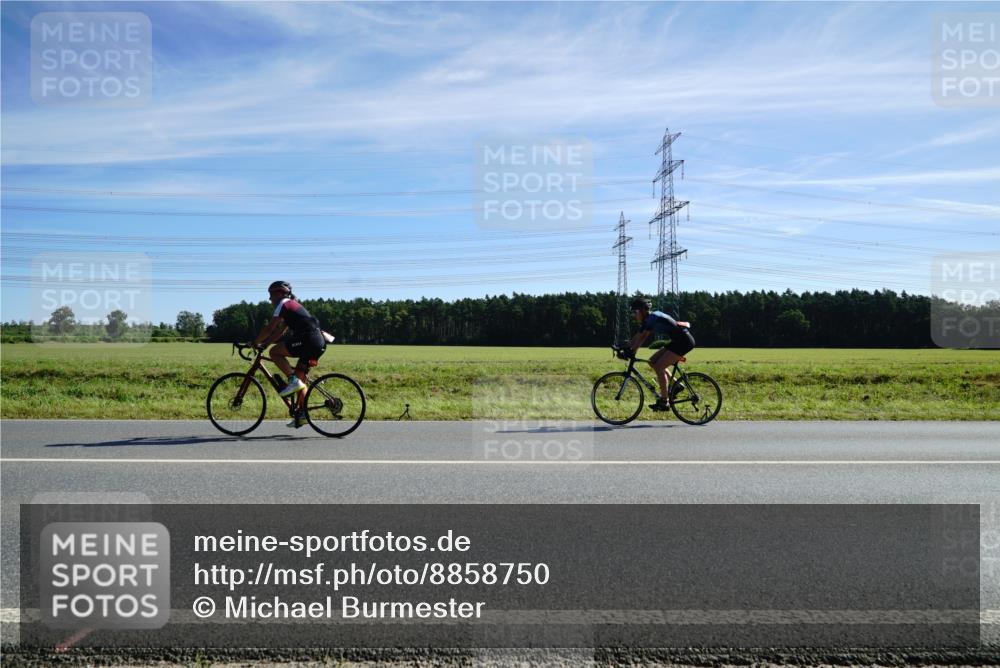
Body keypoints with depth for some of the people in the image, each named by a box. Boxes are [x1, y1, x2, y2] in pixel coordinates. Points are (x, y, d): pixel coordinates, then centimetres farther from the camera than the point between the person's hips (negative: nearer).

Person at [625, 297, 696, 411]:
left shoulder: (652, 318, -17)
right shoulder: (649, 320, 11)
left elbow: (641, 338, -22)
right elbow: (637, 337, 11)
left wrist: (631, 351, -21)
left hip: (684, 341, -10)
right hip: (678, 341, 10)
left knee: (659, 367, -13)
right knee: (653, 361, 8)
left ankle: (664, 402, -8)